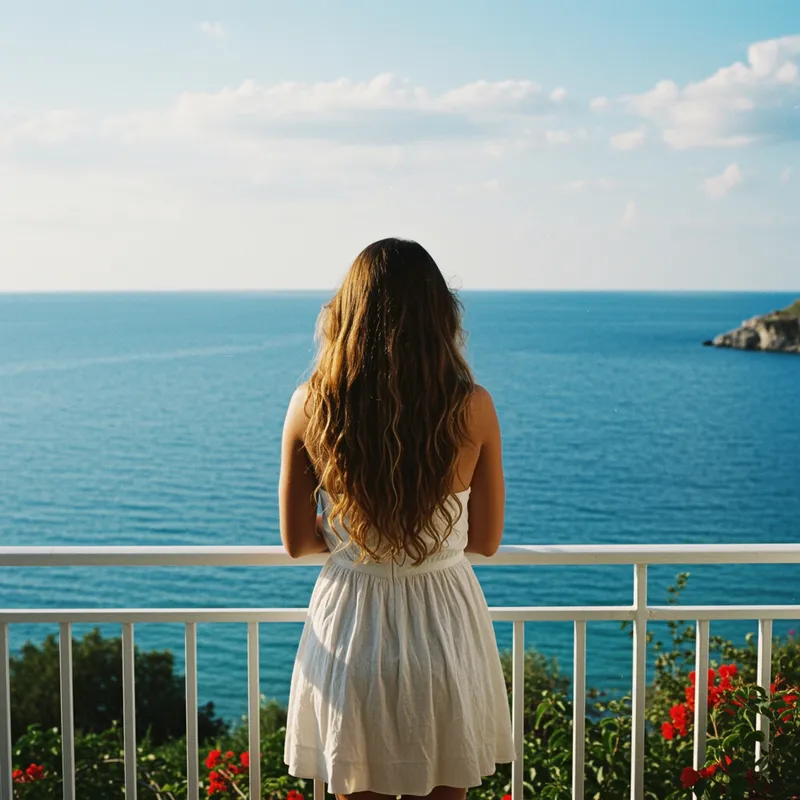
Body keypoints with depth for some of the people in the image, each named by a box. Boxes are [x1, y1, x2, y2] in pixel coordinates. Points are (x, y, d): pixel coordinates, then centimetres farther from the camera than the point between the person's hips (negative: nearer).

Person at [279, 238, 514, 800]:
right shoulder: (473, 408, -12)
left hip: (349, 629, 0)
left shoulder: (311, 407, -11)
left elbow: (298, 541, -1)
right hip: (445, 623, 0)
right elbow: (486, 541, 0)